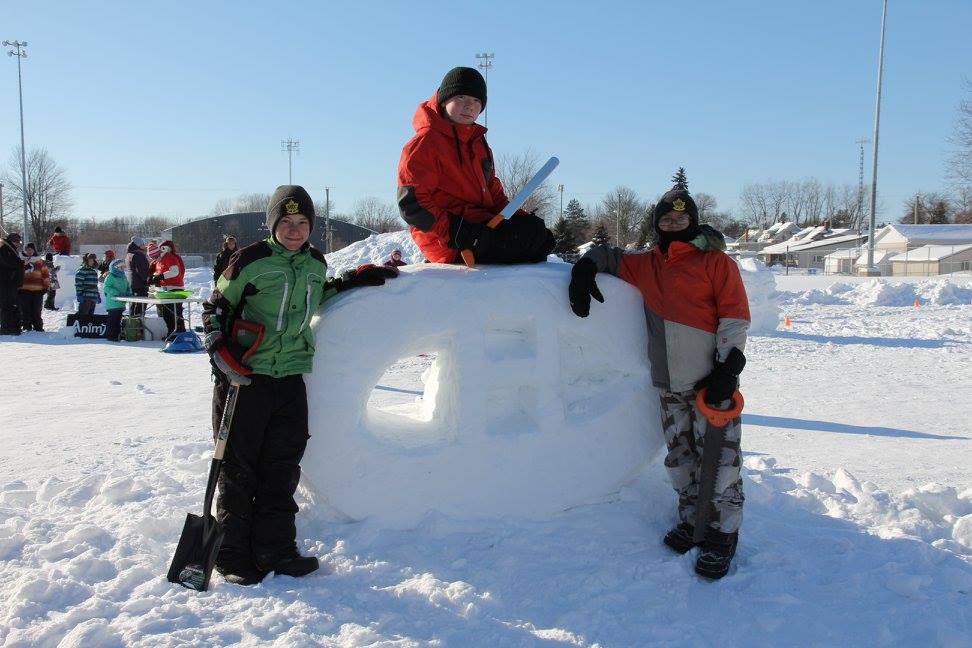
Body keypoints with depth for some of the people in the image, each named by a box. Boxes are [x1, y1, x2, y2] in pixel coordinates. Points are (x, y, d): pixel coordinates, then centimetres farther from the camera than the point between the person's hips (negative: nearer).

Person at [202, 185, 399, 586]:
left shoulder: (315, 263, 9)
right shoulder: (250, 261, -8)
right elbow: (215, 308, -2)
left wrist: (357, 279, 16)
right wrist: (221, 350, -15)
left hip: (290, 377, 5)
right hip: (243, 376, -5)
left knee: (283, 467, 8)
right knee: (238, 469, 4)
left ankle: (275, 548, 19)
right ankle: (233, 554, 15)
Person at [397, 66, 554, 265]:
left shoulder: (479, 143, 22)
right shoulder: (425, 143, -7)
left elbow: (493, 191, 26)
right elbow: (411, 204, -16)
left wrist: (519, 217, 6)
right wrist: (455, 232, -27)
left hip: (482, 228, 9)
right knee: (535, 233, -17)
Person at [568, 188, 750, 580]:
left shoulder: (716, 262, 0)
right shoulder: (646, 266, 14)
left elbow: (735, 317, -5)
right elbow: (610, 255, 26)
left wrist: (728, 367, -13)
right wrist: (586, 266, 3)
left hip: (711, 381, -5)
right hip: (669, 385, 5)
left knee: (718, 458, -4)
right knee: (679, 456, 11)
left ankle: (722, 536, 6)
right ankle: (691, 521, 25)